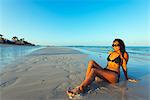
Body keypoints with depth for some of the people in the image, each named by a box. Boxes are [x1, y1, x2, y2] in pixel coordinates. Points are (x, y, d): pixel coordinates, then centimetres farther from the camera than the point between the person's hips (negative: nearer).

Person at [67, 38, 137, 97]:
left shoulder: (124, 54, 1)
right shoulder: (110, 53, 17)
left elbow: (124, 67, 7)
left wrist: (127, 78, 13)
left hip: (114, 76, -6)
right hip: (105, 72, 6)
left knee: (93, 70, -32)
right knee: (91, 62, -20)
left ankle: (80, 89, -32)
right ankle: (86, 83, -26)